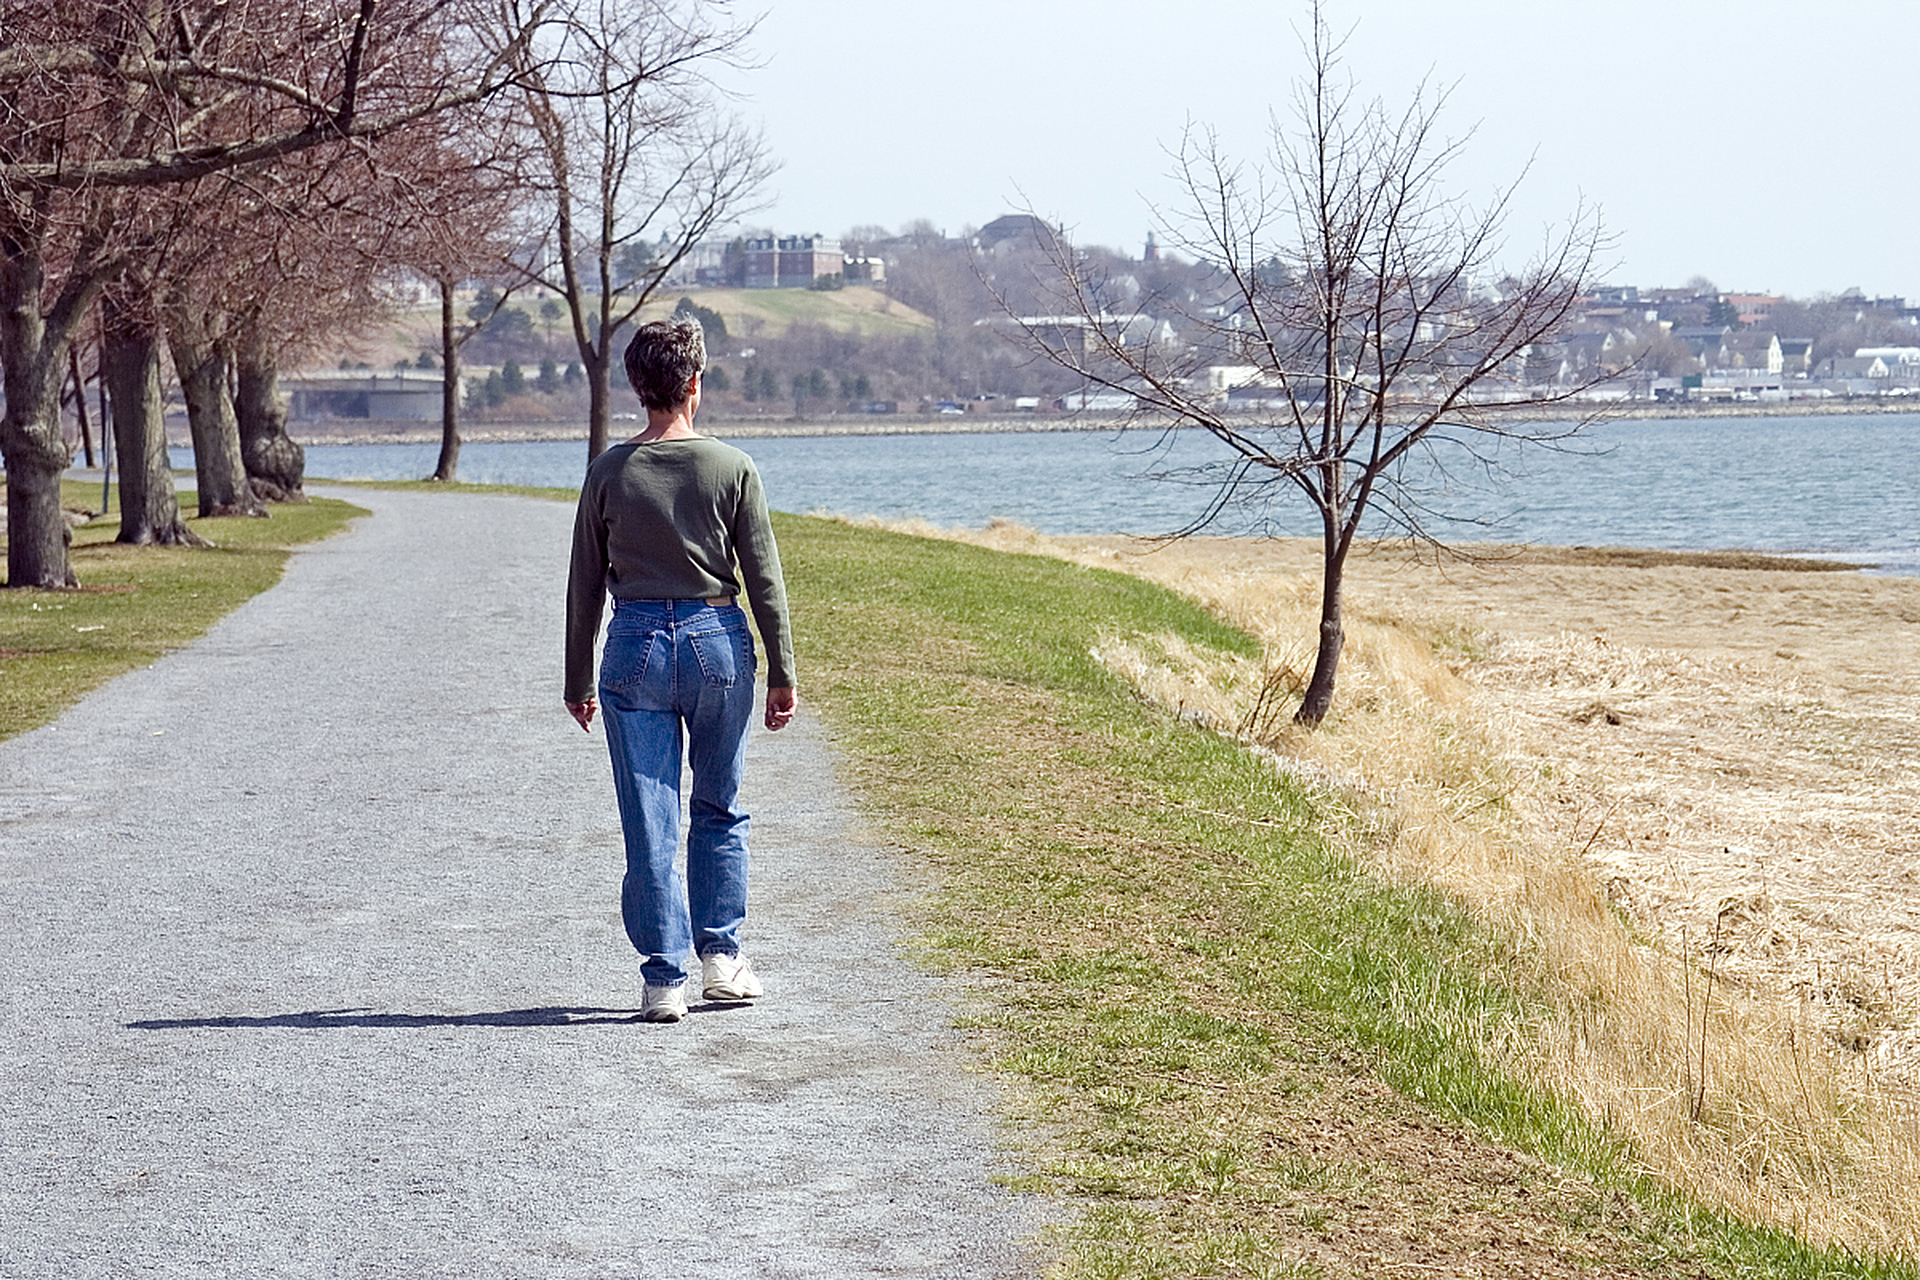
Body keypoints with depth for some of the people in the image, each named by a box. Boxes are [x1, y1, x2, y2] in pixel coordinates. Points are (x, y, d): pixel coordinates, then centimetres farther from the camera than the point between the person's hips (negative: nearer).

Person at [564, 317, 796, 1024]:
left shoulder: (608, 471, -1)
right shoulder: (732, 468, -4)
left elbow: (584, 585, 4)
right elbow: (764, 578, -2)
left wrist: (577, 680, 12)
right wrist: (782, 672, 5)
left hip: (635, 646, 0)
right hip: (717, 641, 0)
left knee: (650, 825, 3)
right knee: (720, 810, 16)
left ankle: (664, 979, 3)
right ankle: (721, 957, 17)